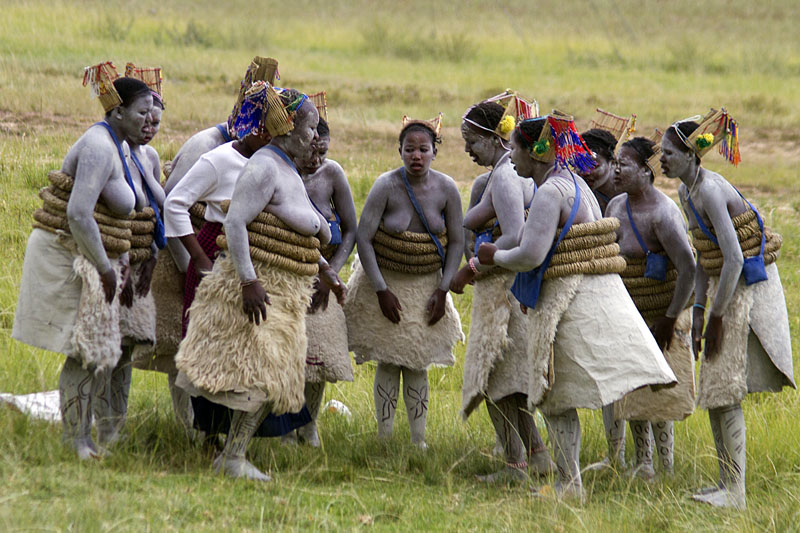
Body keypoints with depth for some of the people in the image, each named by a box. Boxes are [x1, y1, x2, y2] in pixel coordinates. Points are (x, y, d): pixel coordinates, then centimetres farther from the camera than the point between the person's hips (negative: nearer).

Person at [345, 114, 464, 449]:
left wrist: (442, 290, -6)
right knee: (388, 362, 0)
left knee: (417, 365, 6)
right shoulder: (387, 186, -20)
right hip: (385, 280, -2)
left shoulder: (446, 189, -11)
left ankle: (418, 440, 13)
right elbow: (363, 238, -17)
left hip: (427, 283, 2)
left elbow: (456, 242, -1)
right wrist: (381, 290, -18)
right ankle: (384, 439, 8)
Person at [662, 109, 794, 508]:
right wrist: (698, 310, 10)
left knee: (724, 391, -9)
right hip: (725, 287, 10)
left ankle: (734, 492, -6)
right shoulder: (686, 192, 8)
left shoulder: (710, 191, -22)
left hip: (746, 288, -10)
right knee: (714, 392, 12)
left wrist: (716, 317, -18)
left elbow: (734, 259, -25)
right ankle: (727, 484, 19)